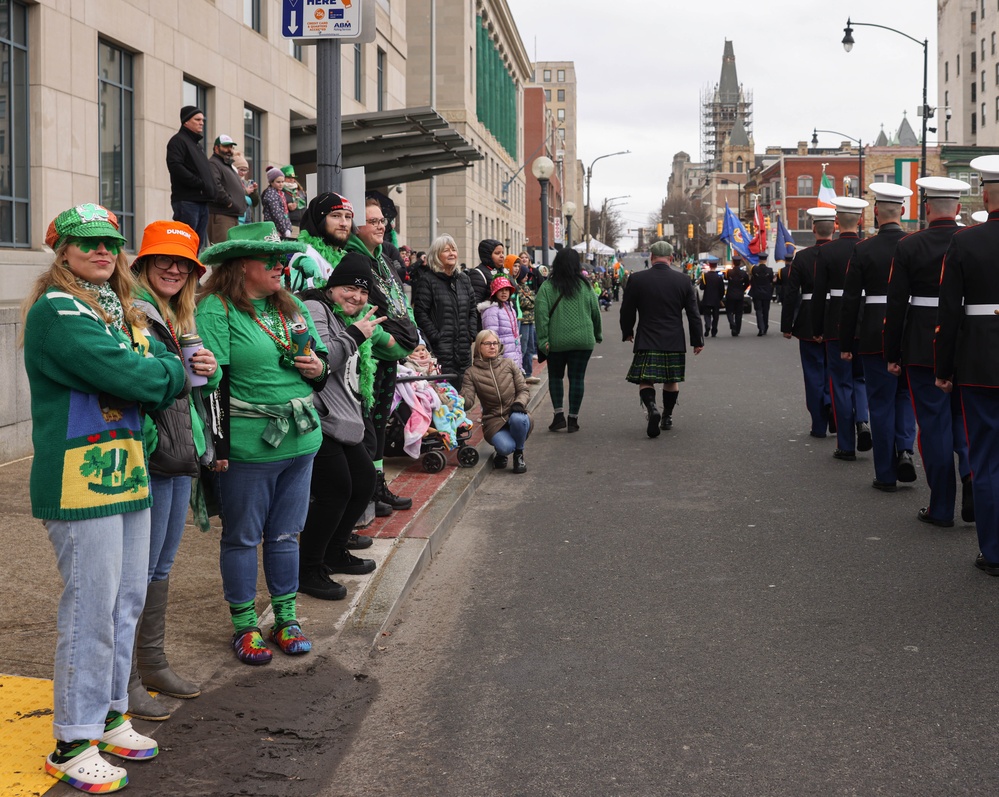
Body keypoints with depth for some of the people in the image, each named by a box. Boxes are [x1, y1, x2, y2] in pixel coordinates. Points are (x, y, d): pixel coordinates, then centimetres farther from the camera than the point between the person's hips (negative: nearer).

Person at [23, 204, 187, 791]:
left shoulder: (124, 312, 16)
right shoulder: (57, 311, -11)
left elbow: (161, 376, 12)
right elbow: (122, 373, -21)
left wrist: (159, 375, -9)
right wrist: (173, 372, -5)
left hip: (128, 472, 9)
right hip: (80, 476, -9)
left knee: (129, 599, 14)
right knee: (92, 607, -5)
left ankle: (109, 714, 29)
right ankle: (74, 743, 6)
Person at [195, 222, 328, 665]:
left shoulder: (291, 307, 13)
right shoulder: (216, 310, -10)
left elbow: (321, 360, 23)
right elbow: (213, 380, -15)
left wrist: (318, 368, -2)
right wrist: (218, 446, -19)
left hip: (300, 441, 6)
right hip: (248, 446, -6)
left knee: (285, 533, 16)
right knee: (242, 537, 7)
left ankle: (286, 618, 28)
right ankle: (244, 626, 19)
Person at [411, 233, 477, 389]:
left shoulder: (463, 279, 16)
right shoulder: (427, 281, -3)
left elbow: (472, 310, 19)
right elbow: (420, 313, -9)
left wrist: (471, 334, 6)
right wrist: (436, 337, -13)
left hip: (464, 348, 6)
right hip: (441, 351, -6)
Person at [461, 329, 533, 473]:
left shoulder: (508, 364, 6)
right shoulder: (472, 373, 1)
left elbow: (524, 390, 5)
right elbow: (467, 402, -10)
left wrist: (519, 403, -17)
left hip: (516, 414, 2)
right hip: (493, 422, -2)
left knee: (518, 418, -37)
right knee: (506, 447, -33)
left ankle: (519, 455, -7)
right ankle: (501, 454, 8)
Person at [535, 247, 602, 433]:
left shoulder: (547, 287, -4)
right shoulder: (585, 286, 2)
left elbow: (541, 313, -12)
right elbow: (595, 311, 9)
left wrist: (542, 339, -11)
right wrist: (597, 334, 22)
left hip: (557, 341, -1)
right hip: (583, 340, 1)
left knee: (555, 376, 14)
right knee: (577, 378, 6)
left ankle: (559, 415, 4)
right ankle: (573, 419, 6)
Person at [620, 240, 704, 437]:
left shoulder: (637, 280, -5)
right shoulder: (683, 280, -1)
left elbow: (627, 310, 3)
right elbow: (693, 313, 3)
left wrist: (627, 332, 20)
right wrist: (697, 340, 11)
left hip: (647, 340, -2)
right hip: (675, 341, 2)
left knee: (645, 379, 0)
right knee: (672, 380, 17)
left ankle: (651, 407, -26)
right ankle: (667, 417, 24)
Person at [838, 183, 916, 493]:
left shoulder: (863, 249, -8)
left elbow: (850, 300, -7)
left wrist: (845, 344, 0)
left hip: (876, 338, -2)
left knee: (881, 403, 6)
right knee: (905, 394, 22)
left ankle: (886, 475, 10)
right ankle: (904, 449, 0)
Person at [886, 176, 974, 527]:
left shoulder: (909, 246, -8)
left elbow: (896, 304, -7)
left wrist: (892, 355, 1)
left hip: (923, 348, -2)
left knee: (934, 425, 5)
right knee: (965, 419, 17)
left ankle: (941, 508, 11)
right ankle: (973, 491, -1)